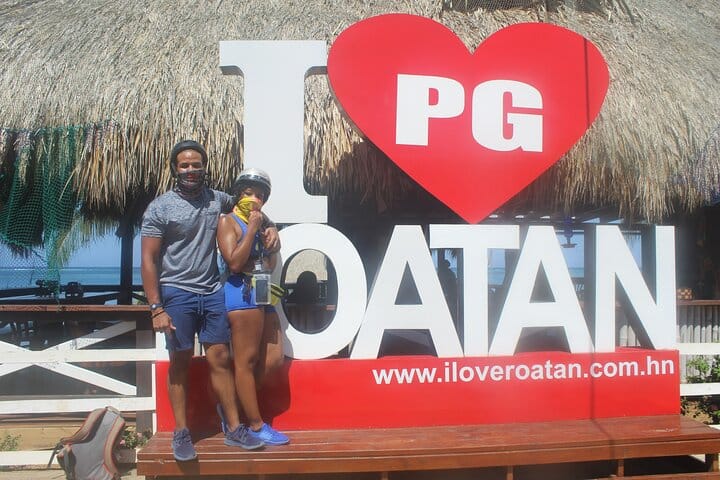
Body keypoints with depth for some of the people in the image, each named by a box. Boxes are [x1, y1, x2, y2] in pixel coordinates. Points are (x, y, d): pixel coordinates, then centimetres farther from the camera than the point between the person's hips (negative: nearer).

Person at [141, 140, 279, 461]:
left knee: (220, 359, 6)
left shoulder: (217, 199, 7)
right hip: (177, 293, -3)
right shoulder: (160, 208, -5)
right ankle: (181, 433, 16)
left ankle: (234, 429, 13)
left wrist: (269, 228, 9)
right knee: (180, 362, 5)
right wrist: (156, 308, -13)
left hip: (212, 292, 3)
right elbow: (148, 261, -7)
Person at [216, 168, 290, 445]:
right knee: (246, 360, -4)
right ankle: (256, 426, 0)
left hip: (264, 295, 9)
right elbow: (234, 262, -14)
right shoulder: (228, 221, -2)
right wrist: (252, 229, -11)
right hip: (243, 293, -9)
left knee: (273, 358, 8)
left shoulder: (262, 223, 20)